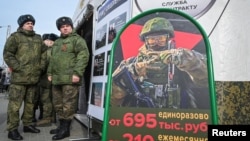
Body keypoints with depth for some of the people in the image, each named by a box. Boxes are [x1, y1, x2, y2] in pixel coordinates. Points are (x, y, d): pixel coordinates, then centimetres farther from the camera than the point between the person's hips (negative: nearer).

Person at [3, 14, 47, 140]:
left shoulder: (38, 38, 17)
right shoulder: (15, 37, 1)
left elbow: (44, 53, 19)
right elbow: (7, 54, -5)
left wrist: (41, 66, 8)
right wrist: (18, 67, -12)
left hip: (34, 77, 6)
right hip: (19, 77, -5)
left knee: (30, 103, 13)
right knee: (15, 104, -4)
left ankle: (28, 124, 26)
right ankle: (12, 129, 5)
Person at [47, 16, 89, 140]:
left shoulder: (77, 39, -1)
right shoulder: (57, 42, 25)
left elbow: (83, 56, -14)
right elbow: (52, 59, 30)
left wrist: (77, 73, -21)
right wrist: (50, 72, 20)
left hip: (70, 78, -8)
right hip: (56, 79, 9)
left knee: (68, 104, -4)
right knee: (58, 104, 14)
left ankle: (65, 129, 5)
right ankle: (61, 125, 27)